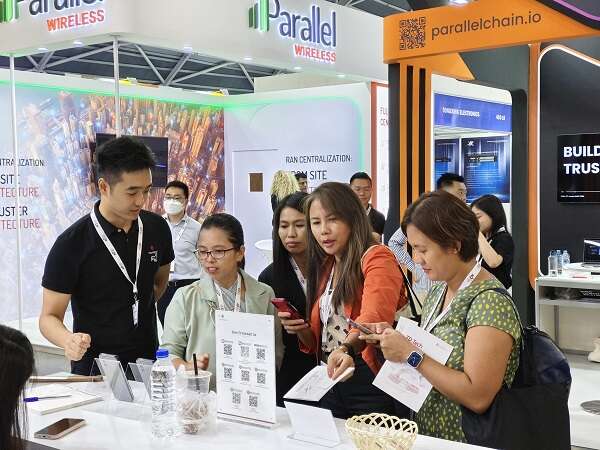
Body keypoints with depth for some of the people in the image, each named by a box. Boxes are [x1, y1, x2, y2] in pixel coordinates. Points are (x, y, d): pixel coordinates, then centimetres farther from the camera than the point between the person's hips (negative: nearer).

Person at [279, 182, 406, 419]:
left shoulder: (377, 258, -9)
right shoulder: (323, 268, 14)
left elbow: (374, 318, -28)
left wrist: (346, 349, -45)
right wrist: (300, 330, -1)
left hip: (369, 381, -7)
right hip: (331, 381, 7)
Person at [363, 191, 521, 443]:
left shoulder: (489, 301, -16)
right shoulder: (438, 291, 7)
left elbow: (478, 398, -21)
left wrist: (411, 354, -18)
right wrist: (393, 338, 1)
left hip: (462, 440, -6)